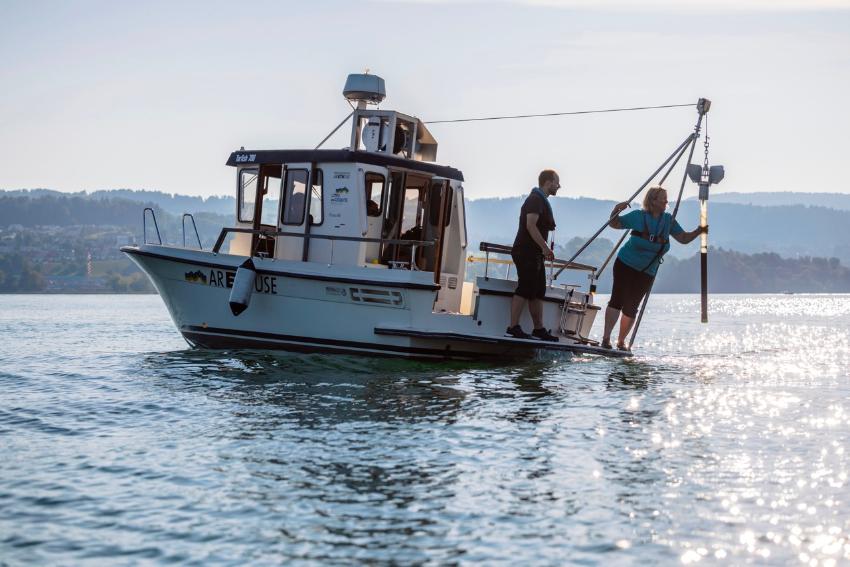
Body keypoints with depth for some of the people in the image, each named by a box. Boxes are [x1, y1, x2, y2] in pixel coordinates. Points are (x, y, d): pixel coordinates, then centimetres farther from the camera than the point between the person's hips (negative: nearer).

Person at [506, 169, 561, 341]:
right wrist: (545, 248, -24)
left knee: (538, 291, 10)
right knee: (525, 289, -13)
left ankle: (539, 329, 13)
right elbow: (530, 225, -23)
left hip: (535, 254, 10)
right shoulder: (536, 200, -12)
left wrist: (544, 249, 18)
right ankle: (513, 328, -14)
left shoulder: (541, 200, 21)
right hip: (526, 252, -10)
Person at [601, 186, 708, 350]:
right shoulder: (638, 216, -8)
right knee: (617, 300, -11)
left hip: (647, 273, 3)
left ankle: (621, 341, 15)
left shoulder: (668, 221, 1)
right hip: (626, 264, -3)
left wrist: (698, 232, -14)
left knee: (631, 307, 3)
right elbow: (614, 224, 1)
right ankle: (606, 338, -12)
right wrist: (616, 211, -18)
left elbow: (683, 238, 3)